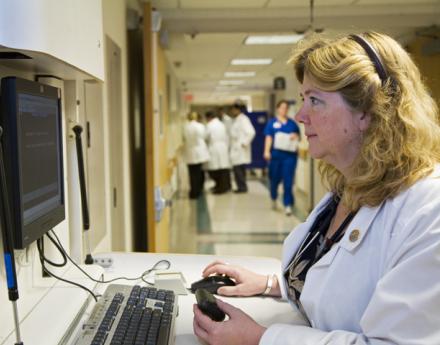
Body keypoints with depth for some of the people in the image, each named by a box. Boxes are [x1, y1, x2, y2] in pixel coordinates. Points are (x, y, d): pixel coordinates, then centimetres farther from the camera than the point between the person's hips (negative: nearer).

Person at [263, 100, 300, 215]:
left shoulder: (292, 123, 12)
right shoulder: (272, 122, 6)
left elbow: (298, 136, 18)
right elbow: (268, 138, -3)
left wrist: (295, 136, -6)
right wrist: (267, 151, -15)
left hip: (290, 155, 1)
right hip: (276, 154, -1)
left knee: (288, 180, -6)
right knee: (275, 179, 9)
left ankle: (288, 204, -3)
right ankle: (274, 198, 36)